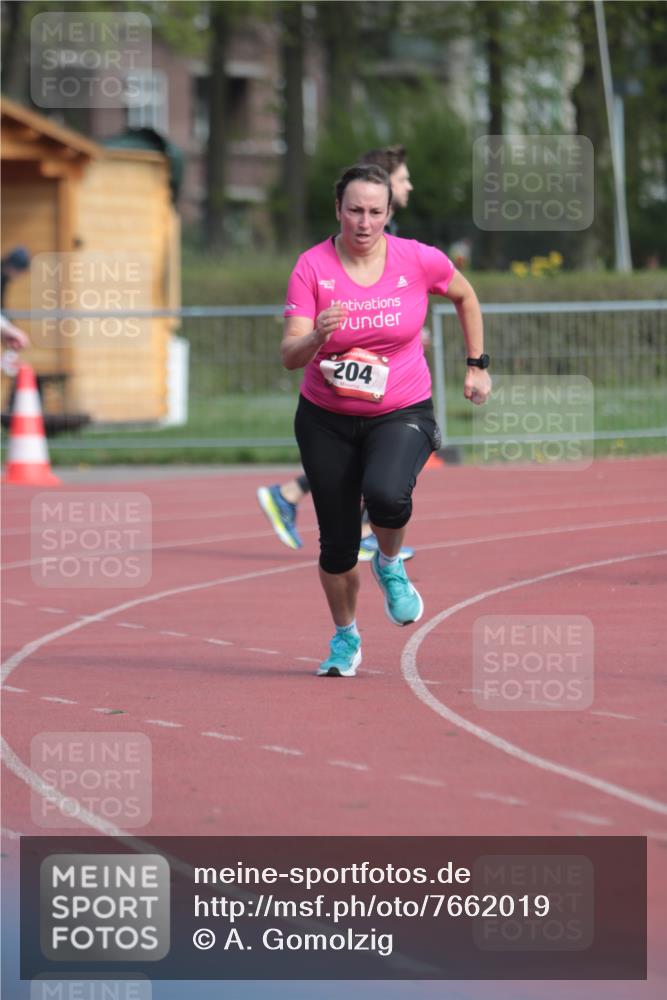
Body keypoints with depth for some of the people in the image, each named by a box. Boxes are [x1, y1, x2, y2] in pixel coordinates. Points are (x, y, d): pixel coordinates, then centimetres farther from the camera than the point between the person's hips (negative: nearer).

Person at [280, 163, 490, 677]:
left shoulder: (419, 260, -8)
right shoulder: (312, 267, -11)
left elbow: (465, 296, 13)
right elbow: (289, 356, -17)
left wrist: (477, 365, 14)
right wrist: (316, 337, -38)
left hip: (402, 415, -1)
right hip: (326, 419, 1)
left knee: (387, 495, -32)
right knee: (337, 542, 3)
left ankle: (390, 566, 3)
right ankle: (345, 638, 31)